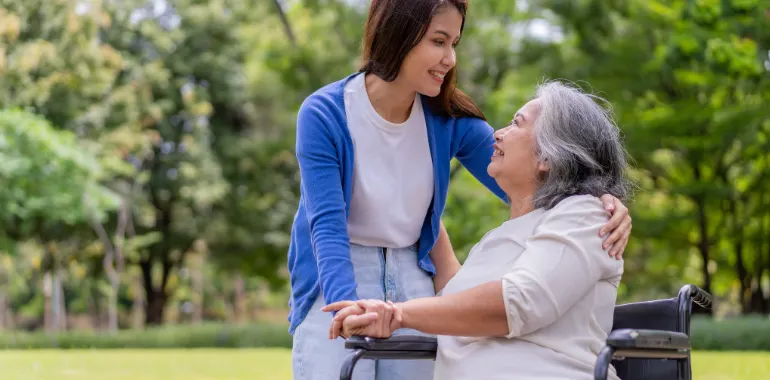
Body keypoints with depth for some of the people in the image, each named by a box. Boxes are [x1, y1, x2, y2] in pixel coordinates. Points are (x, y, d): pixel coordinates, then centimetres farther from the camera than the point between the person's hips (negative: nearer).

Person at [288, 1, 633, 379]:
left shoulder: (450, 120, -5)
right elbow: (327, 224, -24)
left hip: (413, 281, 3)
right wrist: (348, 308, -41)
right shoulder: (324, 115, -16)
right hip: (335, 282, -3)